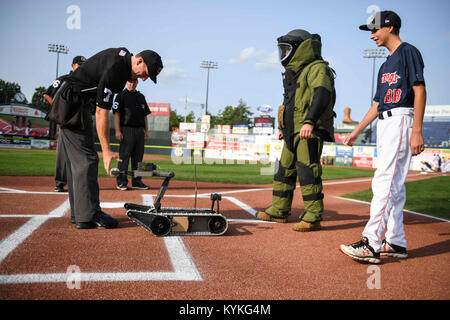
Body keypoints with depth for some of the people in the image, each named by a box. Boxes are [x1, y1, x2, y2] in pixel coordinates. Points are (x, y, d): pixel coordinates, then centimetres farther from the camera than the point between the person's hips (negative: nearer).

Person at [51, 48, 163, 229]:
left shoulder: (124, 54, 2)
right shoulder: (114, 71, -27)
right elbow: (101, 113, -27)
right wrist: (106, 151, -27)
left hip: (81, 103, 11)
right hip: (74, 106, -11)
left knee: (77, 159, 10)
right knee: (86, 159, -14)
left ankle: (79, 213, 15)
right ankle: (88, 216, -14)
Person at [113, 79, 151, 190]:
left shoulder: (141, 96, 19)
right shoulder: (121, 95, 3)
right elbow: (116, 114, -4)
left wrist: (146, 131, 11)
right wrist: (117, 131, -14)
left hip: (140, 130, 5)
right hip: (127, 129, -5)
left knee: (138, 157, 6)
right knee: (124, 156, -6)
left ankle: (136, 181, 12)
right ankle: (121, 181, -2)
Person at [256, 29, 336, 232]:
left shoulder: (317, 68, -7)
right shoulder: (295, 72, 24)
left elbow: (322, 94, -24)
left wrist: (309, 121, -35)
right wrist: (285, 127, 30)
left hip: (310, 131, -10)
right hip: (293, 132, 10)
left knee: (307, 170, -15)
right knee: (285, 168, 13)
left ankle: (313, 217, -11)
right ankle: (279, 211, 23)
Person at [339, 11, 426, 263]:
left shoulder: (408, 52, -1)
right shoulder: (386, 65, 25)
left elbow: (420, 91, -12)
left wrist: (417, 131, -20)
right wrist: (357, 132, 23)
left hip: (402, 119, -9)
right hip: (384, 124, 9)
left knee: (385, 181, -17)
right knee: (393, 185, 7)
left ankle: (371, 244, -21)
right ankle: (396, 243, 12)